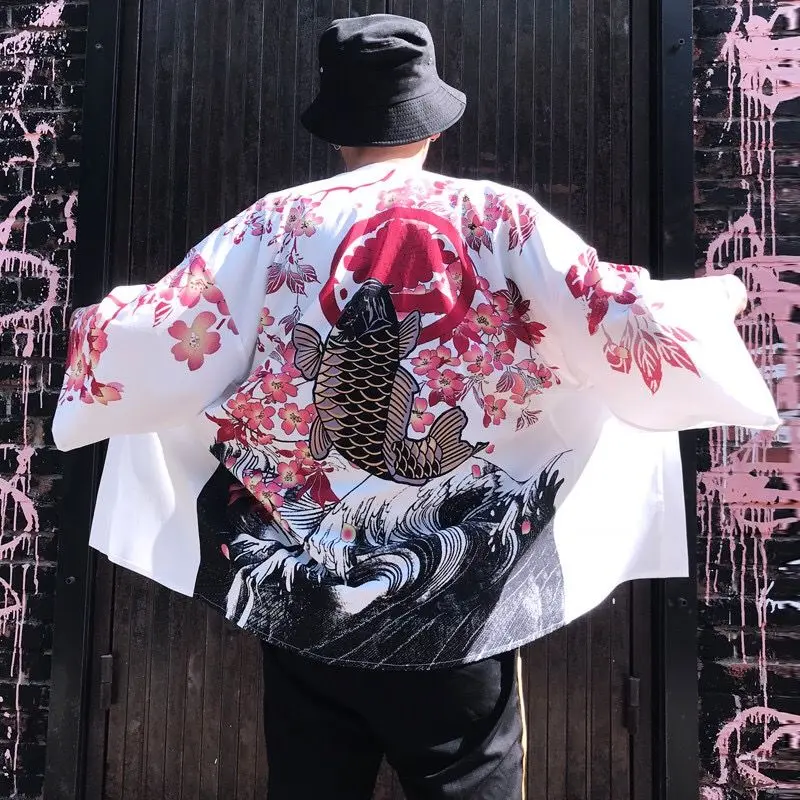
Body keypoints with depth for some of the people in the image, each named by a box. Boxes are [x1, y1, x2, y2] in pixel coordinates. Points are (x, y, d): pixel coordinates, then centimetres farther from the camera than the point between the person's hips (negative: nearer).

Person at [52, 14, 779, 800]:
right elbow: (625, 324, -5)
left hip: (301, 593, 2)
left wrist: (92, 327, 23)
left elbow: (156, 334, 0)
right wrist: (718, 298, 16)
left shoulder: (273, 226, -2)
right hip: (458, 598, -1)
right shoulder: (499, 220, -5)